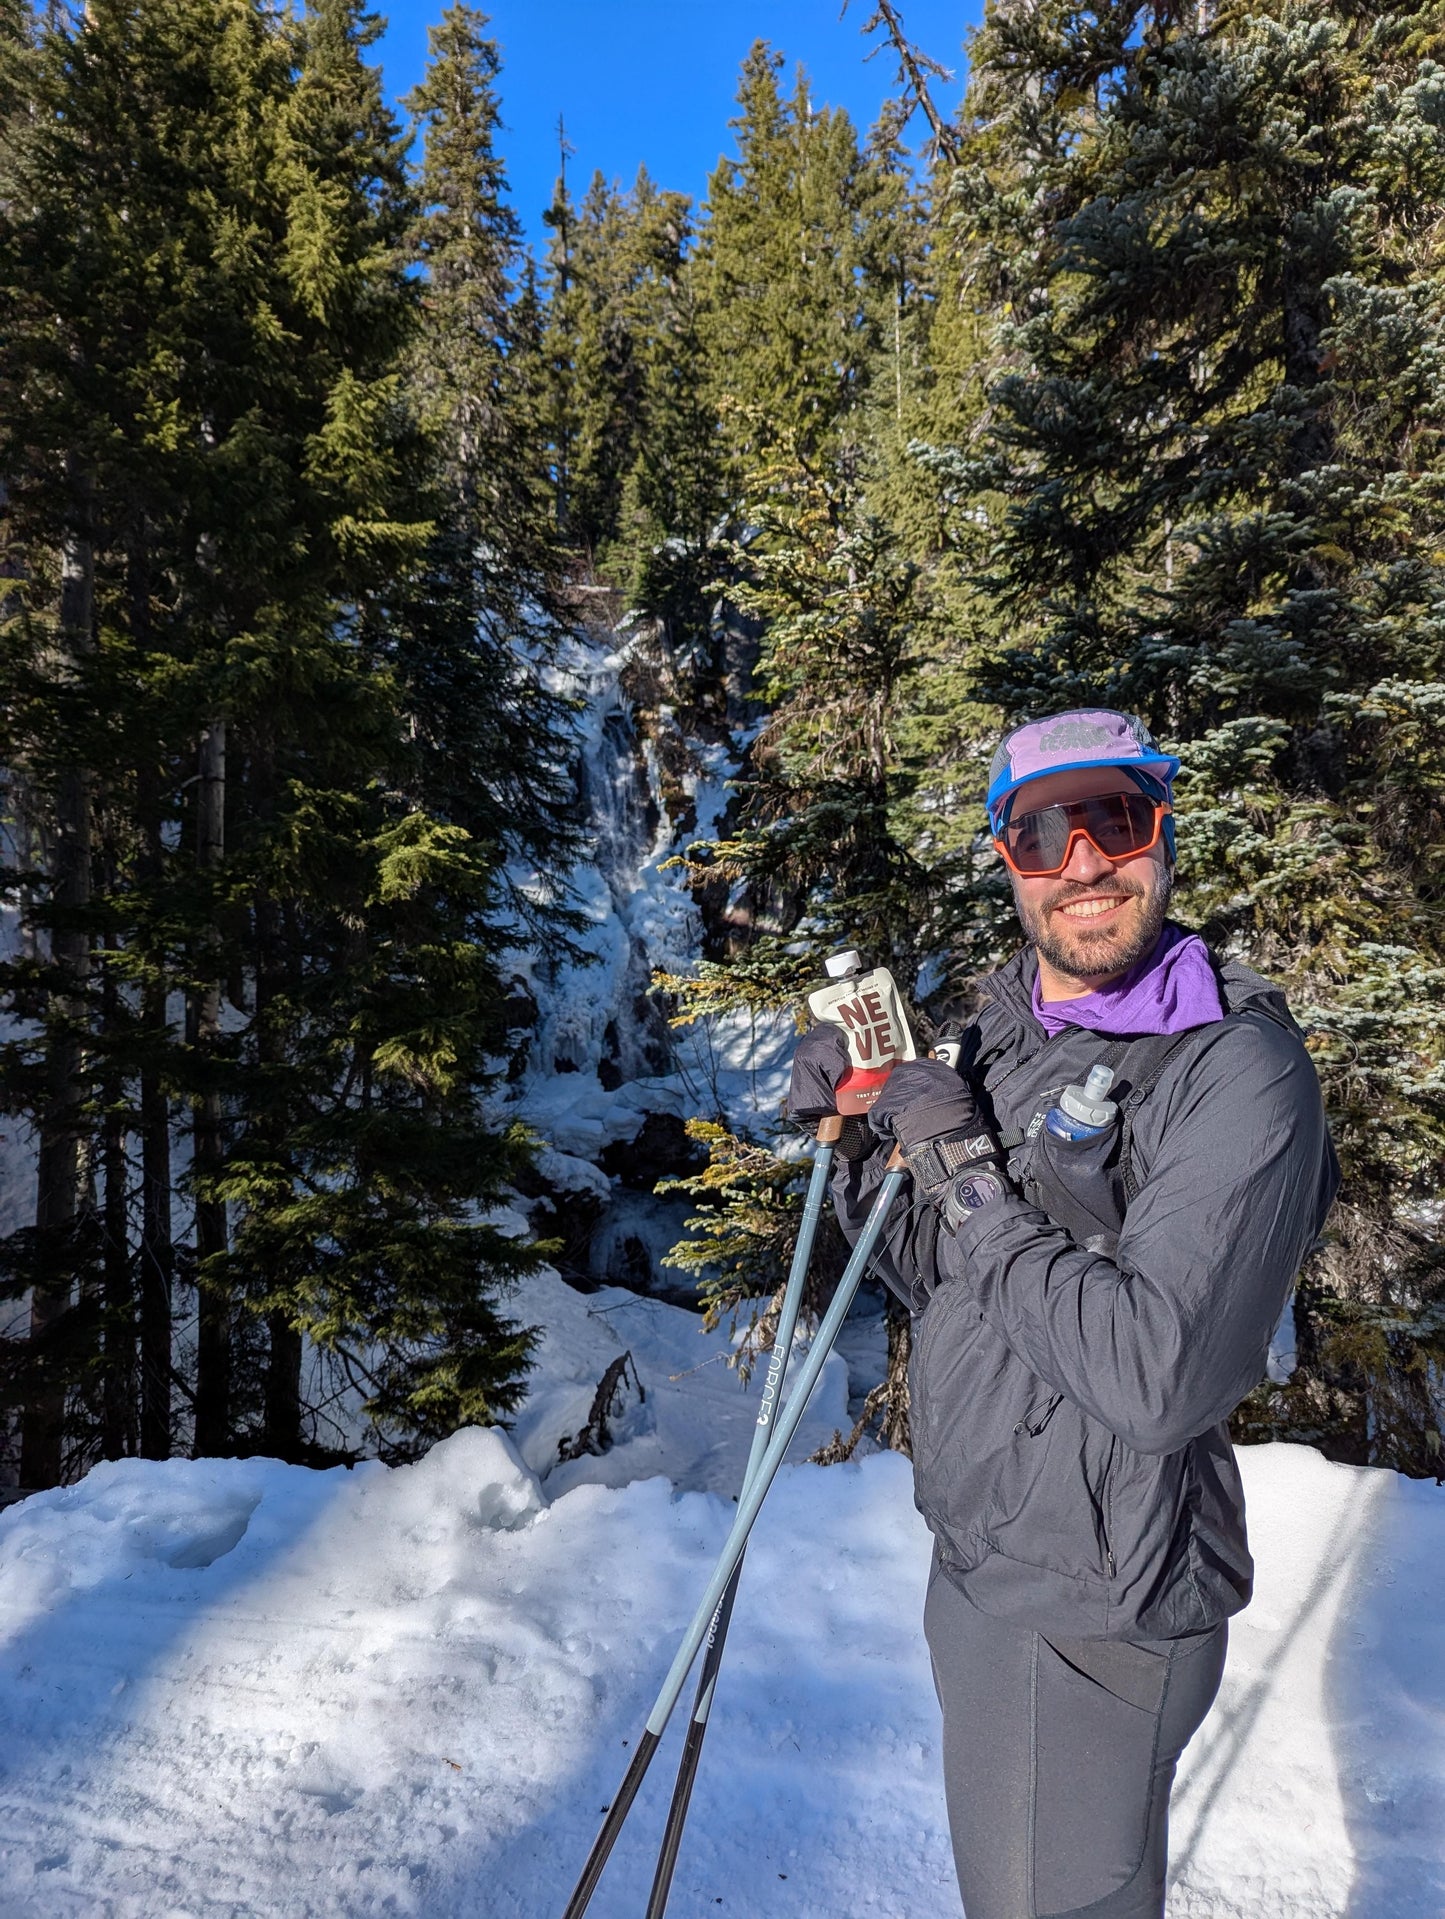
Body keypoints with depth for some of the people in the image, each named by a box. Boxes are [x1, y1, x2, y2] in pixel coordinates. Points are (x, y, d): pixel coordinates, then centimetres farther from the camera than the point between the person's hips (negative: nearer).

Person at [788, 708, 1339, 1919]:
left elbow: (1155, 1380, -31)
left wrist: (969, 1175, -25)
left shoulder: (1238, 1068, -22)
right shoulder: (1006, 1025, 2)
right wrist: (859, 1142, -7)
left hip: (1092, 1614, -8)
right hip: (977, 1562, 8)